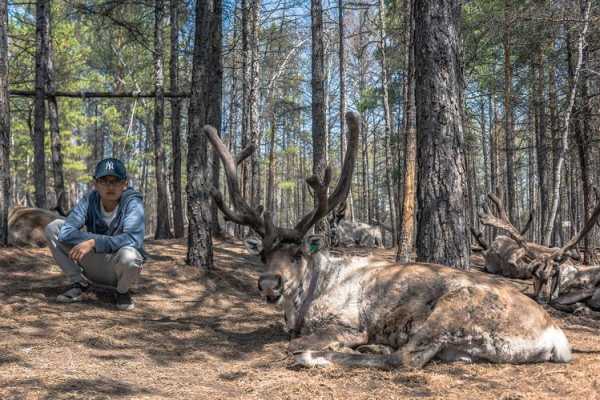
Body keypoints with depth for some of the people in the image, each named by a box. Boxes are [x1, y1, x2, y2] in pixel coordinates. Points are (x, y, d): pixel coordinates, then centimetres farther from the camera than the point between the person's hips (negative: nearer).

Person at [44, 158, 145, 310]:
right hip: (94, 264, 3)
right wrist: (101, 239, -29)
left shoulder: (132, 202, -19)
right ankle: (79, 283, 2)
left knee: (128, 255, -40)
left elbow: (132, 239, -34)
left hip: (119, 269, -3)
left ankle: (122, 291, -4)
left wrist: (94, 243, -37)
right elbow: (66, 233, -20)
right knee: (53, 227, -9)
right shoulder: (89, 200, -10)